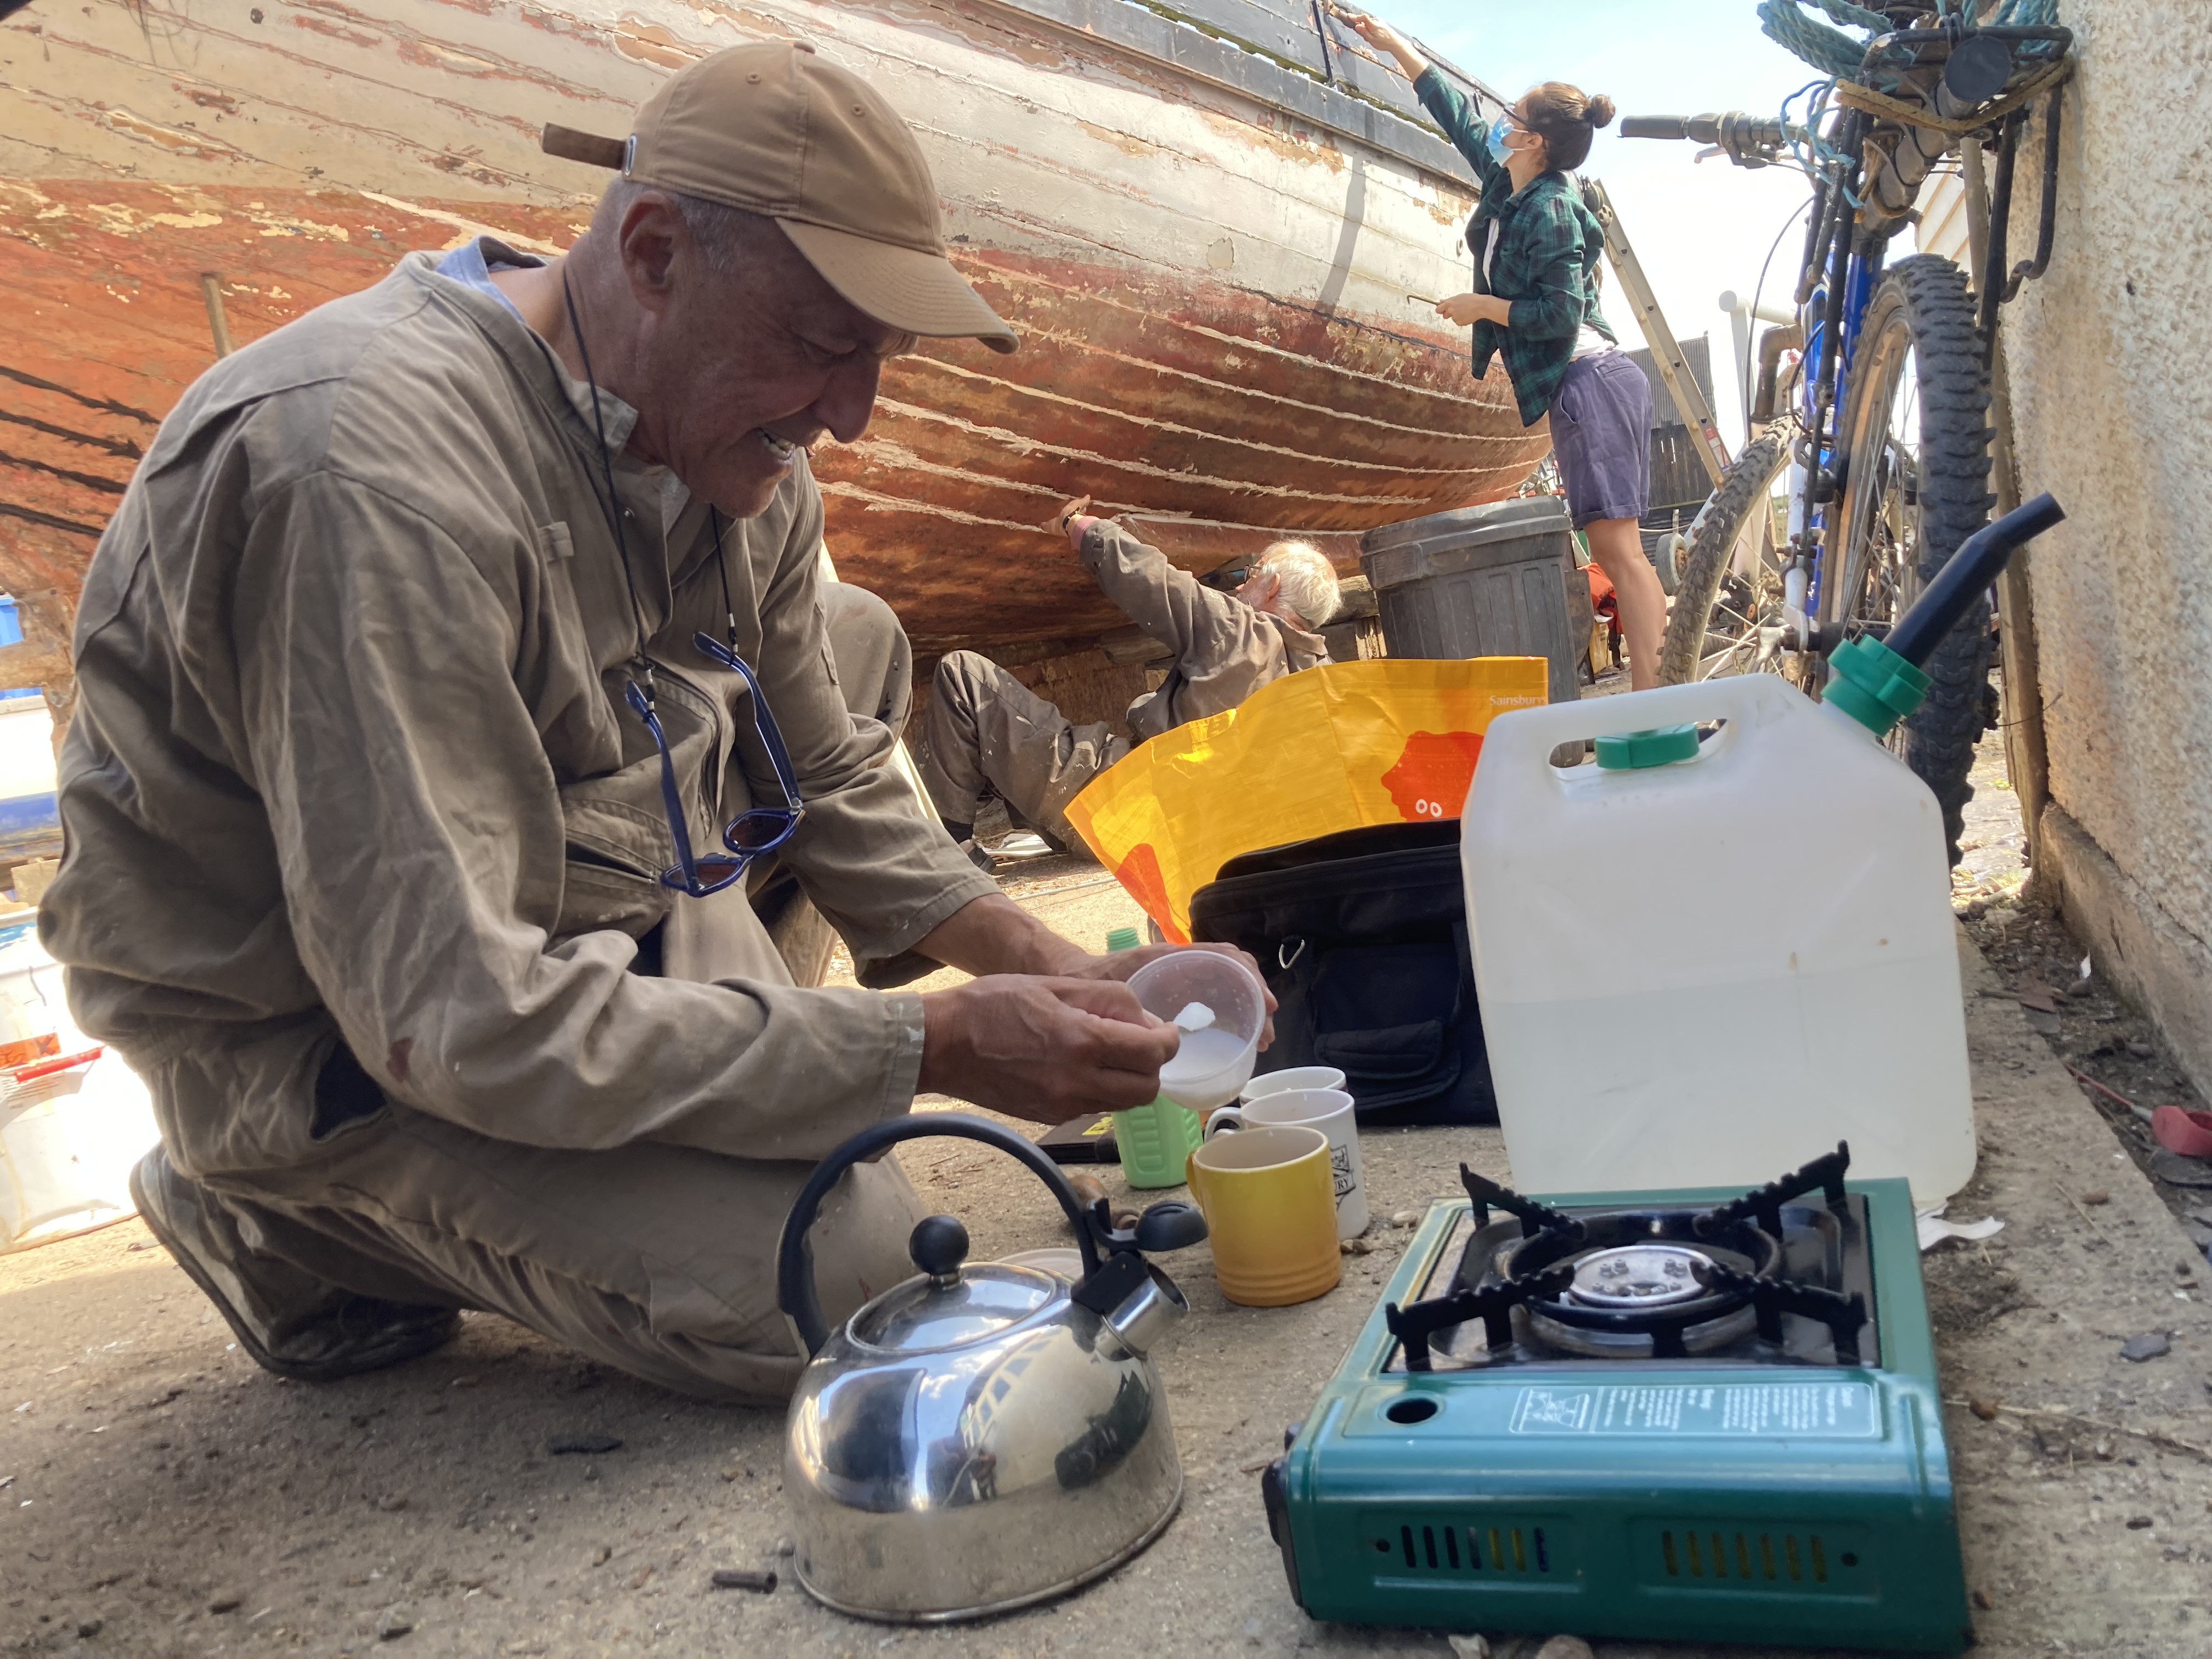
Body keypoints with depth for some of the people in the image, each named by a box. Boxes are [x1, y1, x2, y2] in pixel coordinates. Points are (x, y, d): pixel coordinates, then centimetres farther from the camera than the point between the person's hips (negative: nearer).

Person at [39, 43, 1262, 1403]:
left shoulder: (738, 449, -5)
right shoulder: (373, 473, -33)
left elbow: (828, 779, 7)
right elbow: (454, 1017, -34)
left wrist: (1047, 969, -7)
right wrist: (940, 1047, -31)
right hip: (335, 1036, -8)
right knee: (832, 1271, -19)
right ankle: (296, 1228, 2)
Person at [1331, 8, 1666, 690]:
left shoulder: (1550, 210, -12)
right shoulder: (1507, 186, 13)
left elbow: (1561, 313, -19)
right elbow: (1456, 114, 25)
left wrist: (1481, 307, -8)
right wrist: (1392, 42, 31)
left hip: (1588, 382, -9)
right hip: (1575, 386, 9)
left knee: (1617, 545, -14)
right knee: (1614, 549, 4)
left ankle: (1656, 707, -17)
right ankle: (1651, 698, 4)